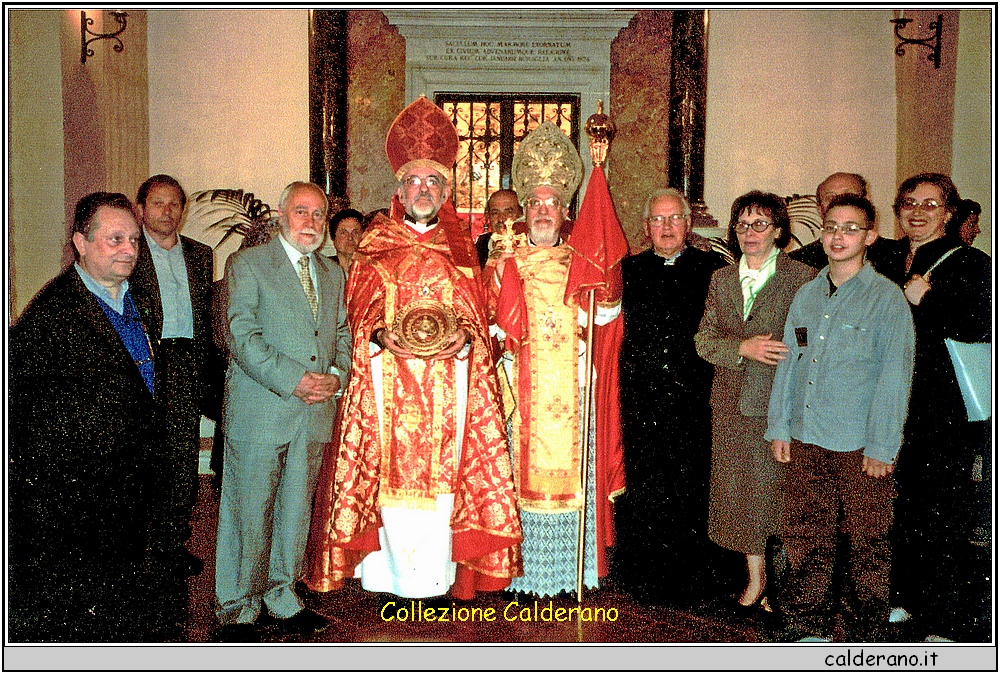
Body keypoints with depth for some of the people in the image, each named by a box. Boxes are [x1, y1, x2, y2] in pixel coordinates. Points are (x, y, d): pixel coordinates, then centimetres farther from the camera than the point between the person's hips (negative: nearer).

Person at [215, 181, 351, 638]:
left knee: (296, 512, 13)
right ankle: (238, 609, 18)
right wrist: (293, 380, -17)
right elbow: (242, 335, -10)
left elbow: (342, 333, 18)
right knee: (249, 514, 2)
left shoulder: (333, 273, 17)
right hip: (259, 411, -5)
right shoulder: (246, 264, -1)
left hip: (315, 413, 5)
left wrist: (336, 374, -3)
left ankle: (282, 600, 27)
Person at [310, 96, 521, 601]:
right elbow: (359, 307, 3)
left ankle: (437, 574, 13)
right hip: (390, 377, -1)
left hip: (450, 375, 1)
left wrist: (462, 336, -11)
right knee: (393, 470, -2)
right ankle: (393, 574, 11)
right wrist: (382, 335, -15)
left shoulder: (461, 248, 13)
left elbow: (476, 310, 9)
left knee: (442, 470, 2)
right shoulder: (374, 245, 9)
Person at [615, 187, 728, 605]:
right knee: (642, 488, 4)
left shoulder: (714, 269, 7)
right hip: (640, 401, 1)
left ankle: (688, 581, 18)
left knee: (689, 487, 2)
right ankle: (644, 579, 19)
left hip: (693, 398, -1)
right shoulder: (628, 270, 12)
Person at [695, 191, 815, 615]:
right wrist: (743, 348, -10)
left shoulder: (803, 277, -1)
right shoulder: (721, 280, 13)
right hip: (733, 405, 4)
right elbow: (703, 339, 8)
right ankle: (755, 578, 26)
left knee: (780, 490, 1)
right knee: (739, 490, 9)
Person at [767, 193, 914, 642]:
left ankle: (863, 634, 23)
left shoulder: (886, 297, -3)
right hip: (805, 438, 4)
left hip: (861, 445, -4)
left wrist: (882, 446, -10)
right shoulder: (806, 295, 12)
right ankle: (809, 629, 24)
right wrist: (779, 426, 10)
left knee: (866, 540, 6)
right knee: (804, 536, 9)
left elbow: (895, 375, -6)